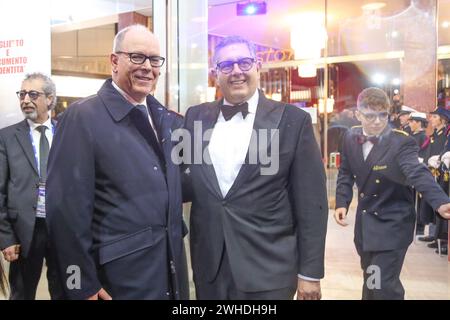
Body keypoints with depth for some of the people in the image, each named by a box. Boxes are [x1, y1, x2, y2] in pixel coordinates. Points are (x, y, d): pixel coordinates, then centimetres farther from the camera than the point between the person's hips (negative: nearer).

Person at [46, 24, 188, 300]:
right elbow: (67, 208, -14)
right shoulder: (83, 116, -12)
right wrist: (83, 285, -12)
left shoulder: (168, 119, 7)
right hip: (121, 274, -6)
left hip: (173, 264, 6)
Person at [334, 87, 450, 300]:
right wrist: (342, 202, -6)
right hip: (364, 222, 6)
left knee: (384, 285, -8)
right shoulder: (351, 138, -3)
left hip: (391, 224, -5)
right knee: (370, 277, 22)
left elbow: (418, 173, -34)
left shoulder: (402, 143, -20)